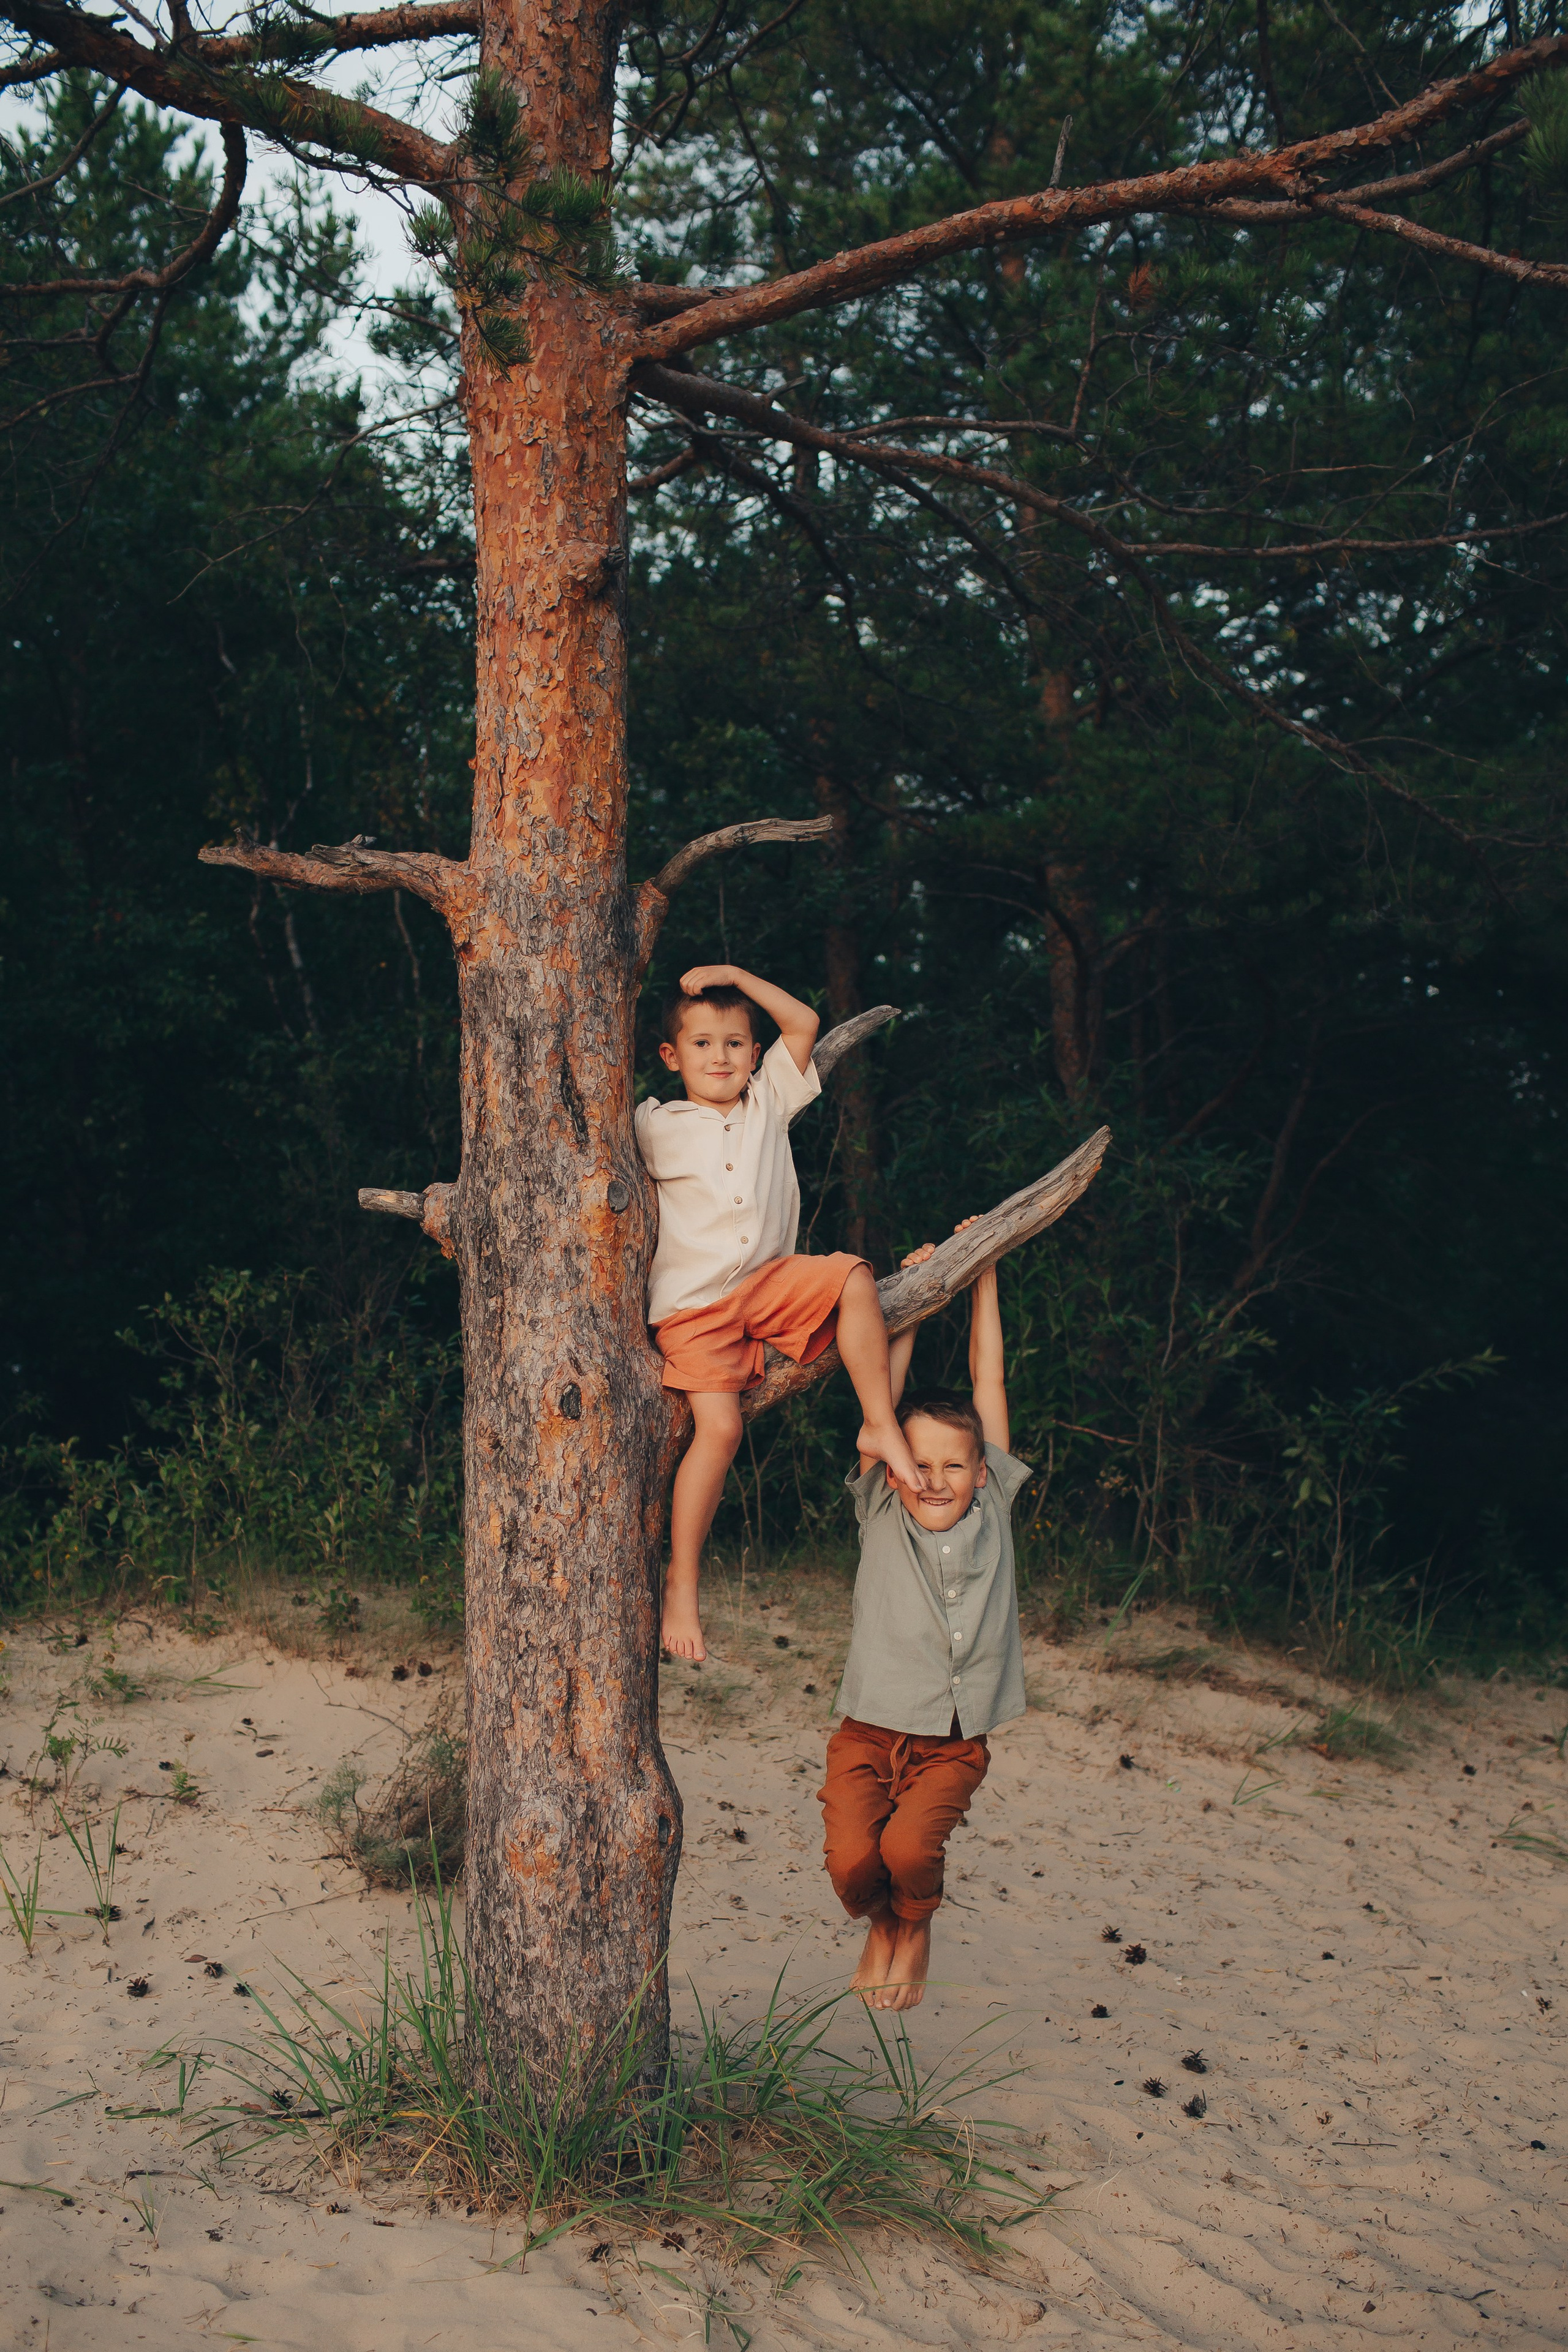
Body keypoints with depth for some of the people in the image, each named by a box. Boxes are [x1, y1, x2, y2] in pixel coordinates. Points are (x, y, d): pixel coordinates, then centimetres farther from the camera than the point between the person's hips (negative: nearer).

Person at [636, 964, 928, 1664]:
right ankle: (682, 1582, -7)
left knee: (853, 1276, -25)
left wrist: (737, 976, 3)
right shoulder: (655, 1127, 3)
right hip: (695, 1303, -3)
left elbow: (804, 1023, 8)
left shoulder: (768, 1101, 10)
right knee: (718, 1429, -17)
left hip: (770, 1282, 3)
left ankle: (882, 1426, -18)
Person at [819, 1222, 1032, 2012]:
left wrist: (983, 1278, 1)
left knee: (909, 1848, -22)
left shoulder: (993, 1512, 0)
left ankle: (915, 1930, 12)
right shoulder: (881, 1517, -2)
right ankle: (880, 1926, 17)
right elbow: (885, 1398, -8)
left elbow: (987, 1382, 0)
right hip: (869, 1736, 0)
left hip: (954, 1746, 0)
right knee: (851, 1862, -19)